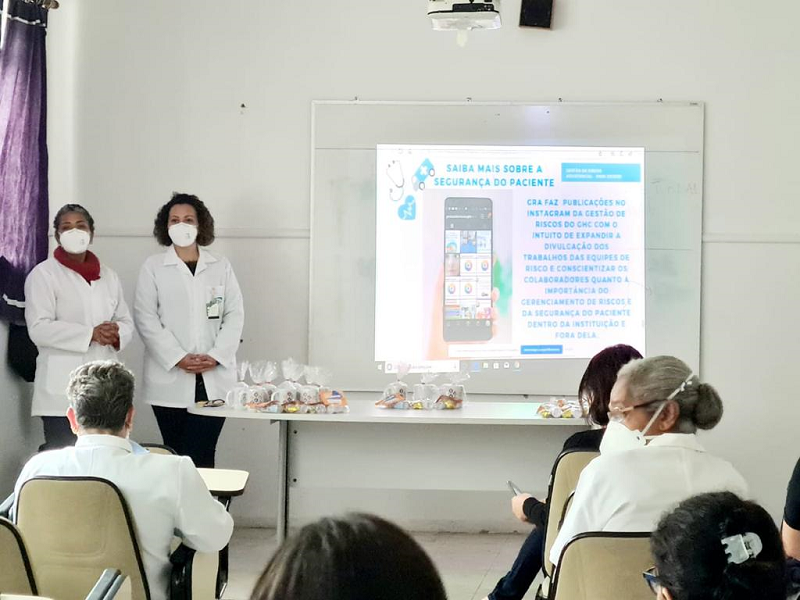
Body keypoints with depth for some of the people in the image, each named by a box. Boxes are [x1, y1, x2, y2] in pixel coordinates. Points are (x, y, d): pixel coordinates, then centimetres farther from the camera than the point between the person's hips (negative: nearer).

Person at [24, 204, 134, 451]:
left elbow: (126, 322, 15)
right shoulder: (43, 274, -1)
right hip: (62, 390, -5)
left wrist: (116, 333, -9)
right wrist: (91, 334, -18)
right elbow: (39, 328, -11)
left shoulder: (108, 275, 16)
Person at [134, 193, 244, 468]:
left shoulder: (221, 267, 12)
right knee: (177, 455, 2)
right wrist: (178, 358, -12)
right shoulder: (153, 267, 6)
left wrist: (216, 356, -9)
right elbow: (146, 319, -2)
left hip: (214, 380, 1)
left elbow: (234, 316, 6)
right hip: (170, 380, -1)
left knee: (203, 455, -4)